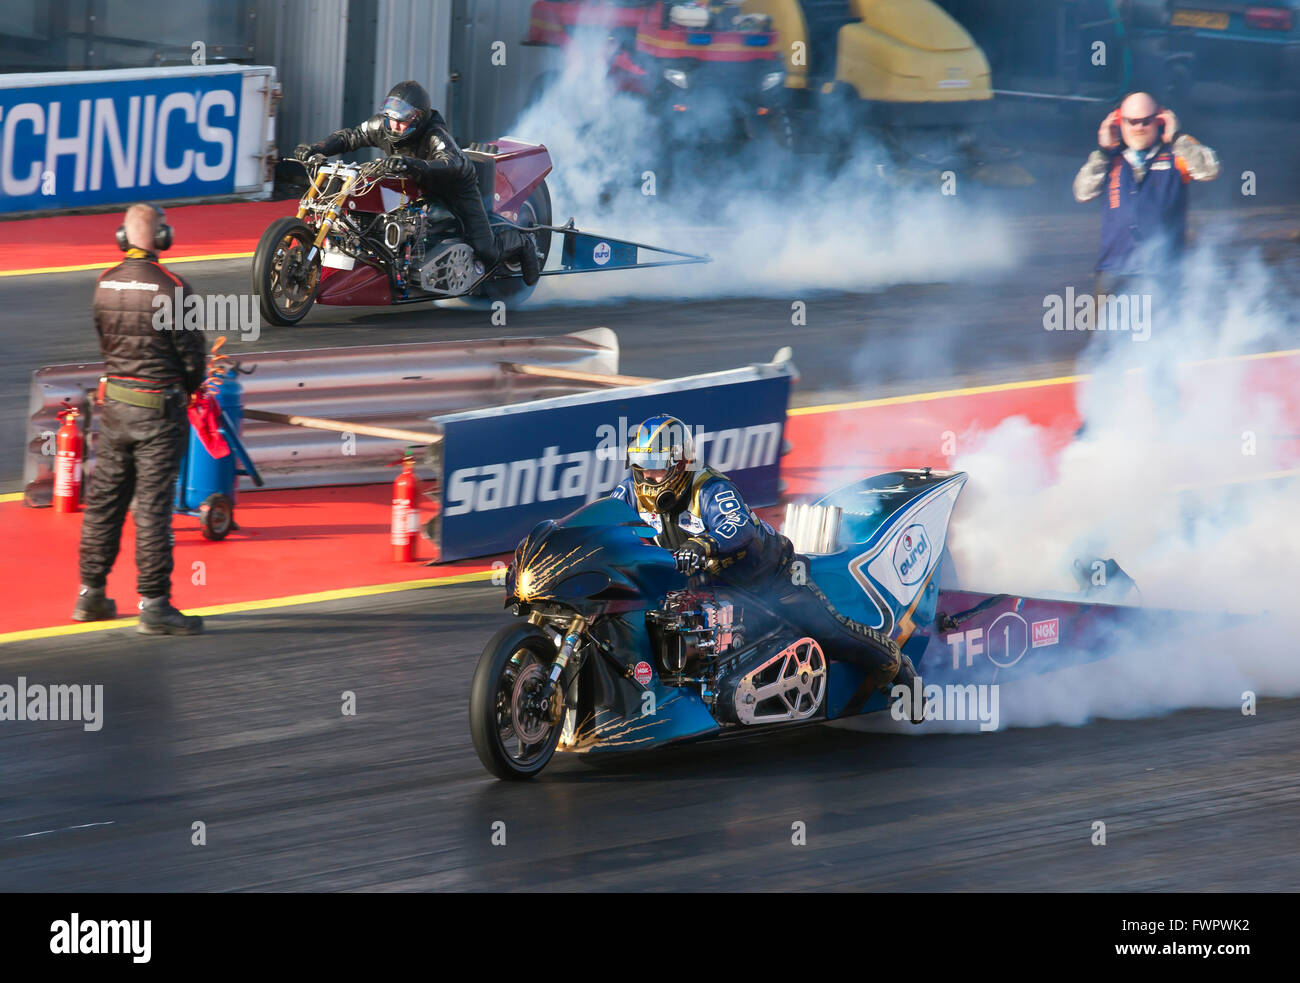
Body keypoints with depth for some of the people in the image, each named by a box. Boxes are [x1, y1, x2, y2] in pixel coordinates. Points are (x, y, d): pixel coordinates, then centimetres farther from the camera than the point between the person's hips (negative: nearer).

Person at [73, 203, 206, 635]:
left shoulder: (105, 284, 0)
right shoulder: (170, 288, -16)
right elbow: (192, 352, -11)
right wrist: (190, 386, 10)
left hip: (114, 402, 5)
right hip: (160, 407, -5)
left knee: (104, 501, 14)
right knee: (153, 507, -3)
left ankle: (91, 594, 21)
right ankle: (154, 604, -2)